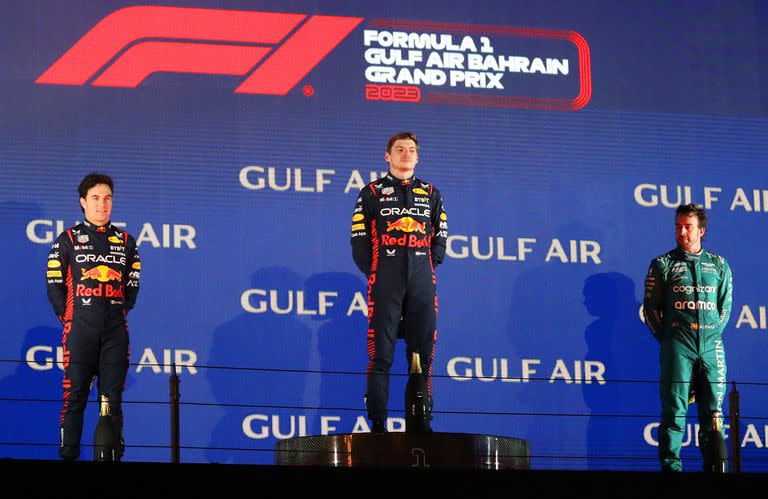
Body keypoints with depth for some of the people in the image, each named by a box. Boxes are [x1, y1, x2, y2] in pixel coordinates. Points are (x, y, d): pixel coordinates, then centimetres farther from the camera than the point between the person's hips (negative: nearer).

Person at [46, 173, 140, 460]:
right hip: (80, 330, -2)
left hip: (115, 331, 2)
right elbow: (54, 286, 5)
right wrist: (69, 318, -1)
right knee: (74, 395, -5)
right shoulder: (68, 240, 6)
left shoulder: (126, 242, 15)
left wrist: (119, 314, 7)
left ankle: (113, 455, 5)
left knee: (112, 398, 2)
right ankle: (68, 454, -2)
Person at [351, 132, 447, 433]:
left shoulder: (430, 194, 18)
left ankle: (419, 424, 5)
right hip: (385, 283, -3)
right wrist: (374, 273, -2)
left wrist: (428, 267, 4)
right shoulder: (372, 193, 10)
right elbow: (359, 239, 6)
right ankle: (377, 425, -6)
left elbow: (440, 237, 17)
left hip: (422, 283, 3)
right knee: (380, 354, -6)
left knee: (422, 353, 1)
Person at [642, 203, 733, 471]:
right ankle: (670, 466, -7)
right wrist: (666, 339, 2)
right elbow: (650, 308, 7)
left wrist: (713, 334, 6)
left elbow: (725, 307, 16)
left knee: (713, 410, 1)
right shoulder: (662, 265, 8)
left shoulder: (719, 265, 14)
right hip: (677, 346, -2)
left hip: (712, 346, 2)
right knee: (674, 409, -7)